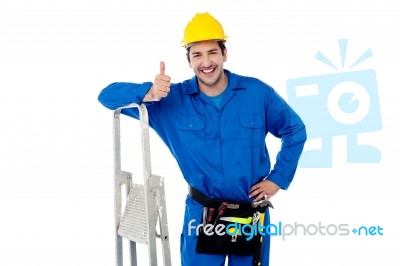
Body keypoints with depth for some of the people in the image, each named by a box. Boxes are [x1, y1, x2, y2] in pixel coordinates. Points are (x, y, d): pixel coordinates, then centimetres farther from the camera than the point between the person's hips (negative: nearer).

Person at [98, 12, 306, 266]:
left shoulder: (258, 92, -8)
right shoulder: (171, 98, -9)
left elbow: (295, 131, 6)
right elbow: (108, 96, -12)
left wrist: (278, 178, -2)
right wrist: (147, 94, -32)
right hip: (202, 214, 0)